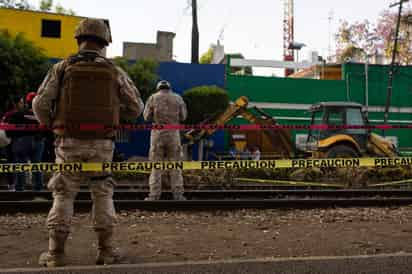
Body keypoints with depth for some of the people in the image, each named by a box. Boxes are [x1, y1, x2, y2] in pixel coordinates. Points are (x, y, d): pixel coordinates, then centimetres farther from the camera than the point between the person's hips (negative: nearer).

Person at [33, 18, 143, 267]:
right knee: (103, 195, 15)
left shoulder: (62, 68, 0)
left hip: (69, 144, 0)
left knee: (63, 195, 13)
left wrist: (50, 124, 18)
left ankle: (56, 253, 12)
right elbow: (136, 108, 6)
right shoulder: (115, 72, 2)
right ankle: (106, 251, 14)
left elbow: (40, 104, -3)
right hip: (102, 145, 1)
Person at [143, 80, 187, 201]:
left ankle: (154, 195, 0)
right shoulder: (178, 98, 6)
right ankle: (178, 194, 3)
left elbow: (147, 116, 6)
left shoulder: (153, 98, 2)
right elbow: (183, 117, 11)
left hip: (157, 133, -1)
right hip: (173, 133, 1)